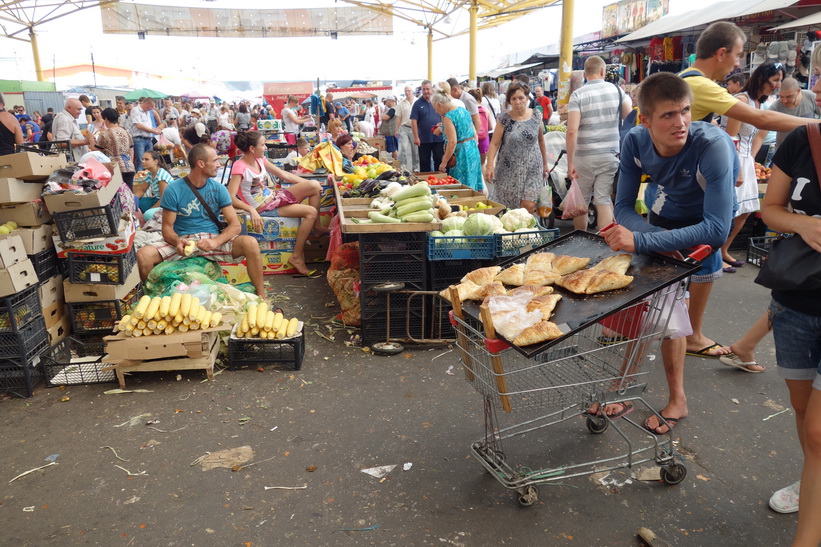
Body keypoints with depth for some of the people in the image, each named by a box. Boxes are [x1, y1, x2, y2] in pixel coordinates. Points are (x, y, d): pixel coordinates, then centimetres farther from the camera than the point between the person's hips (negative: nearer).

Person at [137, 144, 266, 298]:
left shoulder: (218, 188, 2)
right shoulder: (173, 190, -3)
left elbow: (235, 225, -3)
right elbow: (167, 227, -3)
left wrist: (216, 241, -23)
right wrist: (177, 242, -27)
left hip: (214, 239, 1)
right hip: (183, 240, -1)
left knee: (251, 243, -27)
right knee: (143, 255, -26)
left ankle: (261, 297, -16)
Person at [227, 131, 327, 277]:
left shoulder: (260, 159, 3)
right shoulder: (239, 167, -20)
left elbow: (284, 174, 12)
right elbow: (231, 197, -27)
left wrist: (309, 185, 11)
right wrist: (251, 210, -38)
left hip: (273, 196, 8)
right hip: (263, 208, -8)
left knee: (315, 185, -4)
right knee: (311, 212, -20)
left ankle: (317, 227, 12)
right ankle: (297, 257, -13)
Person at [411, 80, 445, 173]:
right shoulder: (418, 103, 0)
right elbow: (413, 121, -4)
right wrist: (416, 137, -11)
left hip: (438, 138, 1)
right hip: (423, 139, -1)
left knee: (439, 161, 5)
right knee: (424, 163, 6)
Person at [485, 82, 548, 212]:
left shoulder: (535, 116, 3)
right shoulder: (504, 119, -4)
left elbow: (541, 140, 14)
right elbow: (494, 143, -7)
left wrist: (545, 164, 17)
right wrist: (490, 165, -18)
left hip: (532, 169, 1)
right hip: (509, 170, -1)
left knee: (529, 206, -8)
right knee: (505, 207, 3)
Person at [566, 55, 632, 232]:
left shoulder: (578, 95, -6)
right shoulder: (617, 90, 3)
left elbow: (572, 131, -15)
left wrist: (570, 163, -13)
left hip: (584, 157, -2)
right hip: (610, 156, 2)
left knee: (581, 201, 11)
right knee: (604, 200, 4)